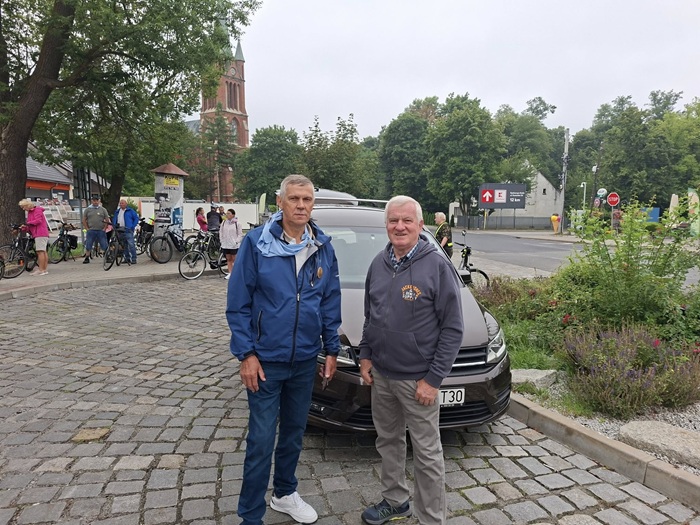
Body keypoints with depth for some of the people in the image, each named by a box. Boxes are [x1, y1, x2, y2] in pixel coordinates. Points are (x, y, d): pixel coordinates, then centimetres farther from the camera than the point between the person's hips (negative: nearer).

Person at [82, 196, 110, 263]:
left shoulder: (103, 209, 7)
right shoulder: (87, 209, 8)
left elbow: (107, 220, 7)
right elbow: (84, 220, 9)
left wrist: (104, 229, -2)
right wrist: (87, 229, 0)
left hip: (101, 231, -1)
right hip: (91, 231, 1)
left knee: (104, 245, -1)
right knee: (88, 246, 4)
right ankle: (87, 258, 14)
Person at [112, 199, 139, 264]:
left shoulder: (130, 211, 3)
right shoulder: (117, 211, 19)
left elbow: (136, 218, 0)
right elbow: (114, 220, 24)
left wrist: (133, 226, -9)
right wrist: (114, 226, 5)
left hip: (128, 231, -6)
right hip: (120, 231, 6)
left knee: (131, 245, -12)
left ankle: (133, 259, -11)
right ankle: (127, 258, 17)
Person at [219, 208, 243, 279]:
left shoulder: (236, 223, -7)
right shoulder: (224, 223, 5)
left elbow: (240, 234, -4)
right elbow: (221, 232, 14)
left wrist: (236, 241, -12)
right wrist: (222, 241, 6)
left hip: (234, 245, -4)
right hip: (225, 244, 4)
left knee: (234, 259, 2)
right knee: (228, 259, 9)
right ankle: (230, 273, 15)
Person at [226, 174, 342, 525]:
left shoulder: (324, 248, 0)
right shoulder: (256, 243, -11)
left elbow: (330, 302, 6)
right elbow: (238, 304, -9)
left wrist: (331, 350, 4)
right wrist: (246, 354, -13)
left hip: (306, 360, 4)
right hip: (266, 359, -4)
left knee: (294, 432, 19)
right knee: (261, 439, 5)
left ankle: (285, 493, 41)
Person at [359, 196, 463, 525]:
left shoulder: (437, 266, -13)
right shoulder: (378, 264, 4)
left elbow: (453, 329, -13)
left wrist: (434, 378, -15)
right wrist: (365, 355, 7)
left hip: (417, 379, -5)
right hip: (380, 374, 6)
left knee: (426, 453, 7)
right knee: (388, 442, 20)